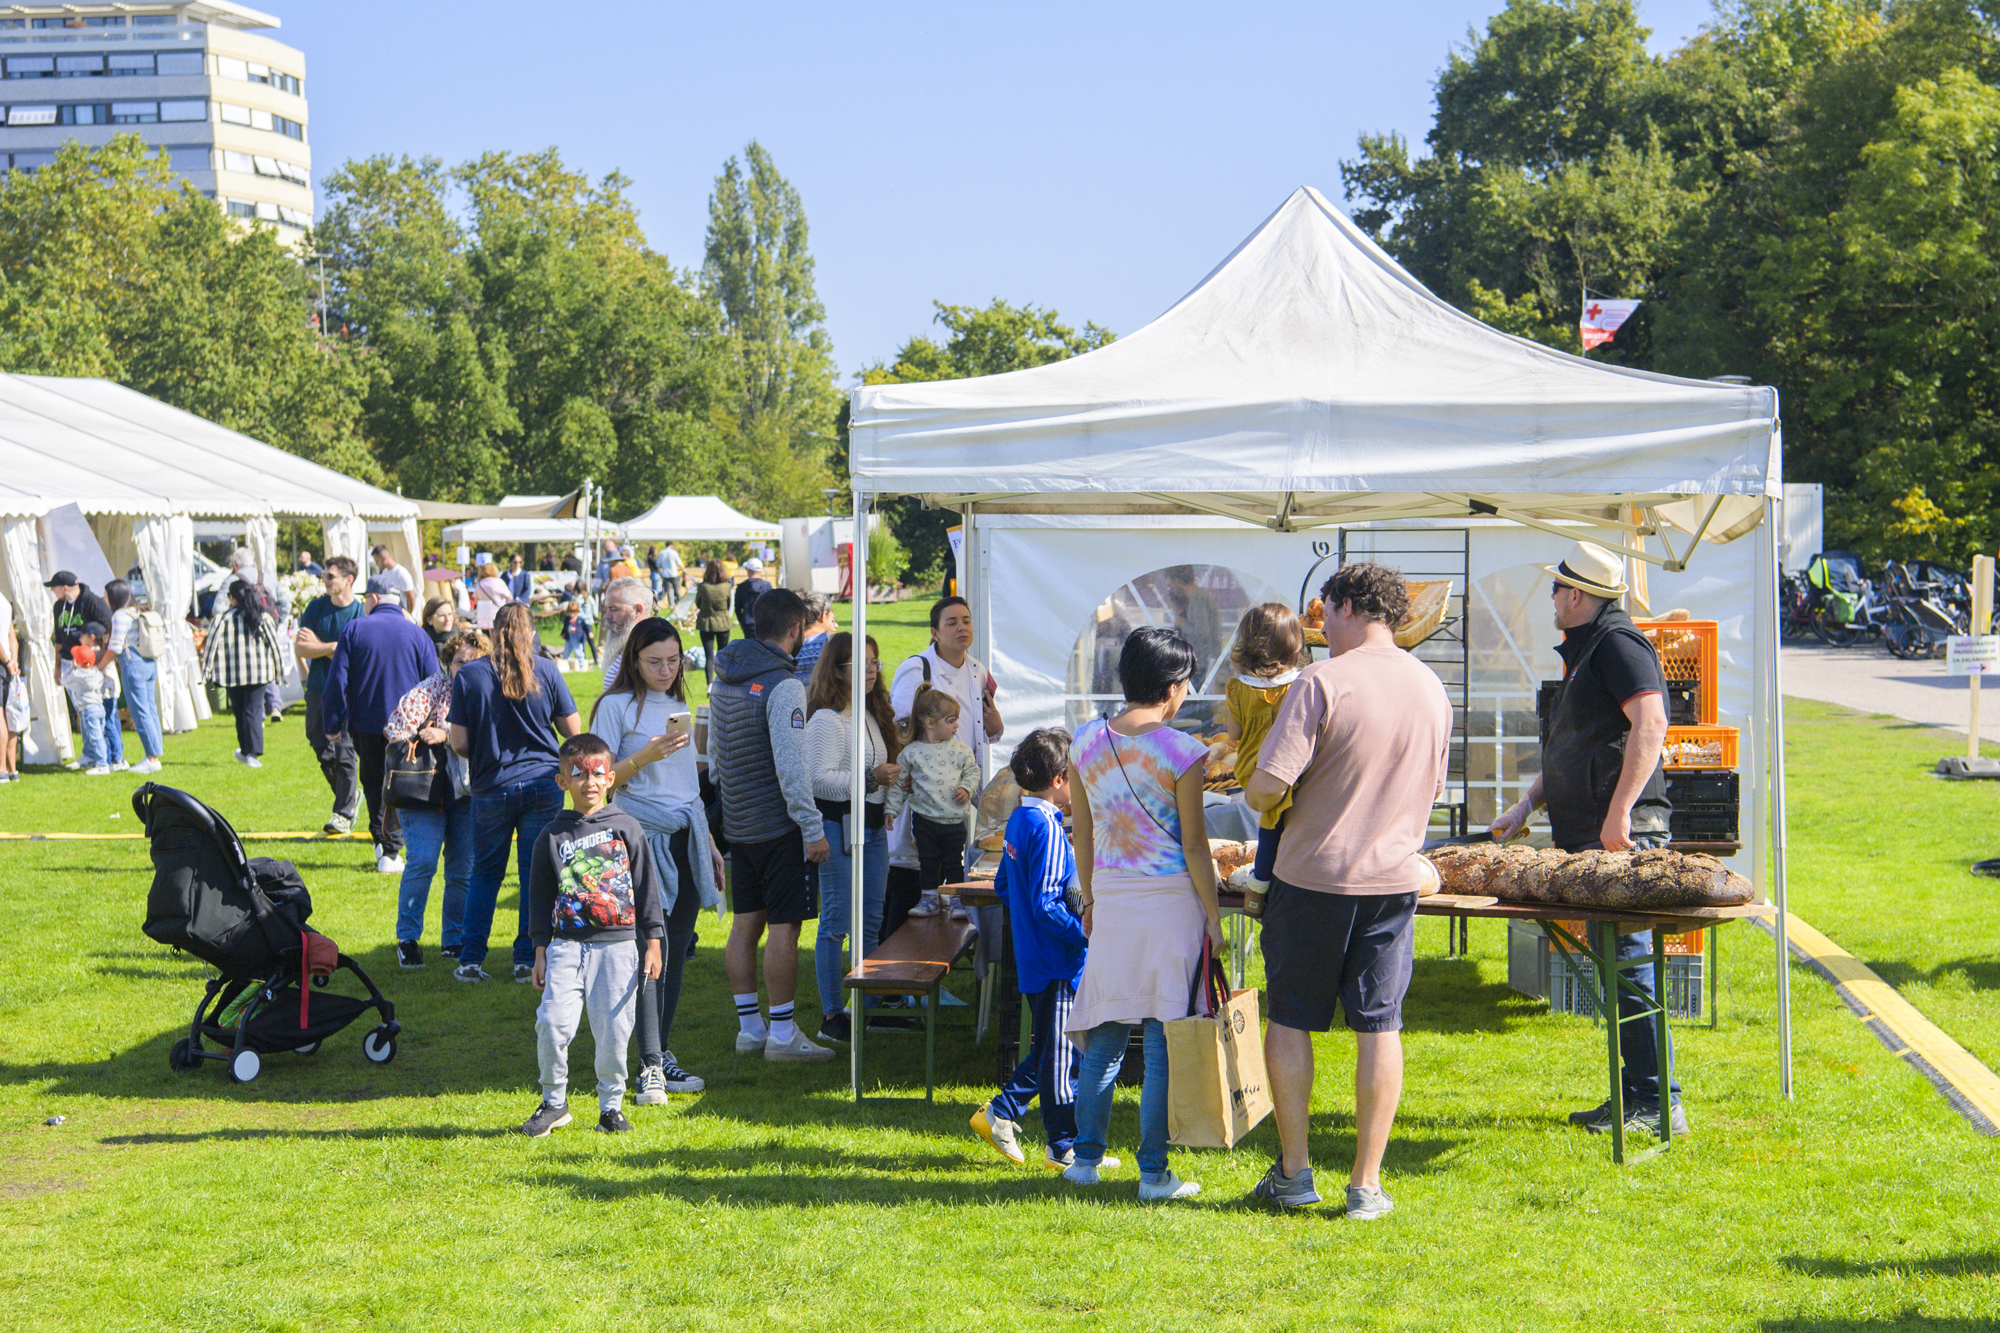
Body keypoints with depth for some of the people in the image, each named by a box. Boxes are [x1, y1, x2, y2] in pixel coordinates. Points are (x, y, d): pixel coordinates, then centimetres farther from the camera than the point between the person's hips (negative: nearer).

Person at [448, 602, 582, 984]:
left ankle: (470, 959, 12)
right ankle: (528, 960, 5)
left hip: (491, 788, 1)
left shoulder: (468, 675, -4)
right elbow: (574, 731, 2)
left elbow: (459, 744, -3)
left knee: (485, 873, 13)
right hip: (542, 785, -1)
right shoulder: (545, 670, -3)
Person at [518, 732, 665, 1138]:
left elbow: (647, 887, 8)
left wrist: (653, 944, 5)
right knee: (552, 1023, -12)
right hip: (567, 943, 0)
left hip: (618, 945, 0)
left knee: (613, 1029, -2)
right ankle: (554, 1101, 6)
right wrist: (540, 952, 8)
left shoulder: (626, 828, 6)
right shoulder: (552, 836, 7)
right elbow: (540, 898, 12)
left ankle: (611, 1104, 17)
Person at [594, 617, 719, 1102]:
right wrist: (645, 756, -20)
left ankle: (661, 1054, 12)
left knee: (676, 950, 5)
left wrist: (709, 844, 24)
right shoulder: (616, 706, -2)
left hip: (686, 841, 6)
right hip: (643, 838, -6)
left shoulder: (680, 707, 18)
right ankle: (650, 1067, -11)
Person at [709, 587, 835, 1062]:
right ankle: (782, 1034, -1)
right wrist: (813, 828, -17)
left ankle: (749, 1027, 17)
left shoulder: (724, 682, 10)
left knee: (746, 922, 12)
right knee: (784, 926, -4)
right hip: (779, 826, -8)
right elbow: (790, 766, -20)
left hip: (737, 822, 8)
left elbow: (713, 755, 19)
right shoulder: (783, 687, -16)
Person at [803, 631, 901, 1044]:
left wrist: (884, 805, 16)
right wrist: (871, 779, -22)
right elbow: (820, 779, -22)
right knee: (836, 922, -5)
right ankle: (832, 1015, 1)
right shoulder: (826, 720, -13)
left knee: (871, 921, 13)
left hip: (872, 827, 9)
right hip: (839, 827, -9)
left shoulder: (871, 716, 16)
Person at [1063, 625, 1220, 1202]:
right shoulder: (1181, 750, -11)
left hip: (1110, 896, 5)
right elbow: (1194, 842, -9)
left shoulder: (1086, 741, 3)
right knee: (1163, 1040, 1)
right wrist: (1213, 915, -2)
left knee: (1106, 1033, 14)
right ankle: (1154, 1172, 5)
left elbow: (1082, 833, 10)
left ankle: (1085, 1158, 17)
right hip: (1171, 897, -5)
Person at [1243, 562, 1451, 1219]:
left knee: (1291, 1021, 10)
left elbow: (1270, 783, -19)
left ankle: (1293, 1172, 15)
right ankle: (1366, 1184, 9)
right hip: (1394, 876, 4)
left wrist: (1252, 797, 3)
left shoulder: (1323, 681, -14)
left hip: (1313, 874, -4)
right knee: (1379, 1027, 7)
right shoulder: (1431, 687, 5)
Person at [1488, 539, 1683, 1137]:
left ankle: (1658, 1102, -5)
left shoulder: (1617, 643, -9)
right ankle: (1635, 1095, 17)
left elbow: (1651, 723, -22)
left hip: (1624, 838, -10)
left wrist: (1619, 812, -25)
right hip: (1586, 836, 10)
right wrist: (1528, 804, 21)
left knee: (1629, 963, -9)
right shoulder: (1584, 651, 22)